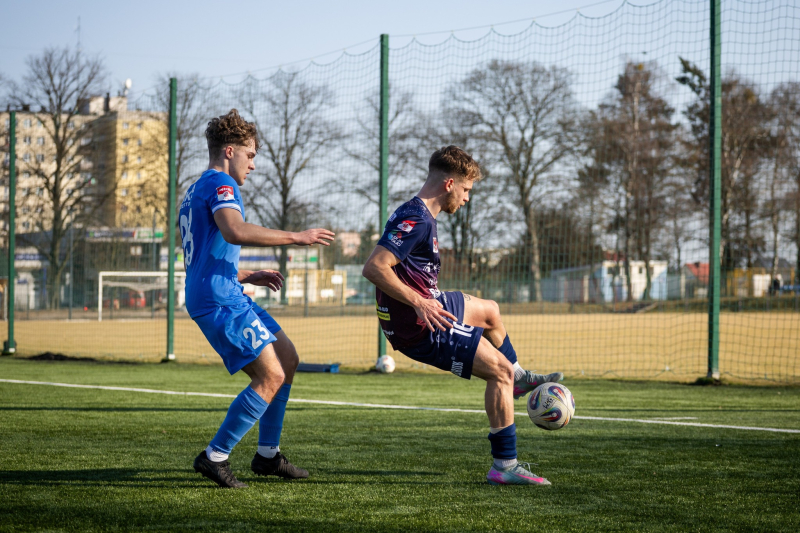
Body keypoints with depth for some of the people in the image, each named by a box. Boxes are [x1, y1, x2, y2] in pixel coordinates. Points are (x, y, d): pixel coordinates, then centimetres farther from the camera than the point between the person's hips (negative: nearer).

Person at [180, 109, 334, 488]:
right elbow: (235, 232, -29)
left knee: (287, 358, 14)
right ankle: (215, 456, -9)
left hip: (226, 296, 11)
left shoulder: (195, 192, 25)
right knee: (271, 375, -14)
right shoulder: (219, 183, -8)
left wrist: (248, 276, 25)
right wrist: (295, 237, -23)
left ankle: (268, 454, 17)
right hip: (219, 300, -11)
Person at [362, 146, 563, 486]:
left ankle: (519, 380, 56)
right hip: (420, 329, -11)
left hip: (425, 307, 11)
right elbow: (373, 267, -32)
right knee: (499, 369, -9)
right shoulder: (417, 221, -23)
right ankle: (505, 466, -6)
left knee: (489, 311, 32)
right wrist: (418, 302, -31)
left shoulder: (416, 214, 10)